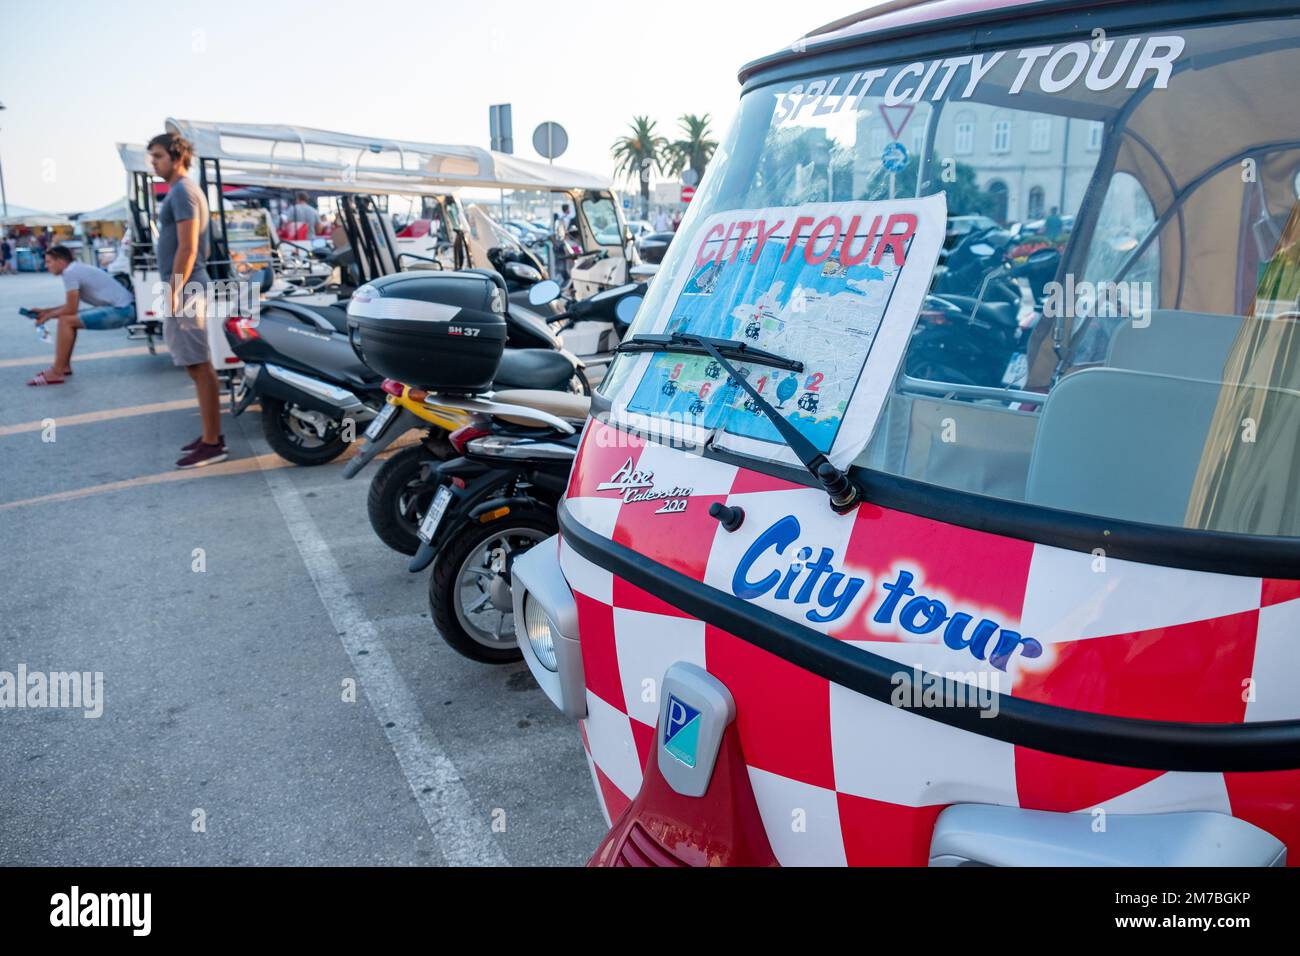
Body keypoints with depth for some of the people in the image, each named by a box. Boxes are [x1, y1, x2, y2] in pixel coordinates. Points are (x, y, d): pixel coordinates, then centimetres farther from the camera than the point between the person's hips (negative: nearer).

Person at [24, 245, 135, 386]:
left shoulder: (70, 272, -11)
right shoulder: (77, 268, 18)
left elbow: (71, 309, -11)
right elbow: (72, 306, 26)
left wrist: (48, 316, 5)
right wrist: (46, 311, 22)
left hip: (121, 310, -10)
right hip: (122, 309, 10)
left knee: (66, 321, -13)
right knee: (68, 317, 19)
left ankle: (56, 373, -8)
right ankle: (64, 366, 23)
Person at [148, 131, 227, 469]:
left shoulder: (183, 191, -12)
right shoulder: (182, 190, 19)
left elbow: (188, 248, -19)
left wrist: (173, 293, -20)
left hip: (183, 290, -10)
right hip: (185, 288, 10)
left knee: (199, 367, -9)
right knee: (199, 366, 12)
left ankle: (212, 444, -7)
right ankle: (212, 434, 19)